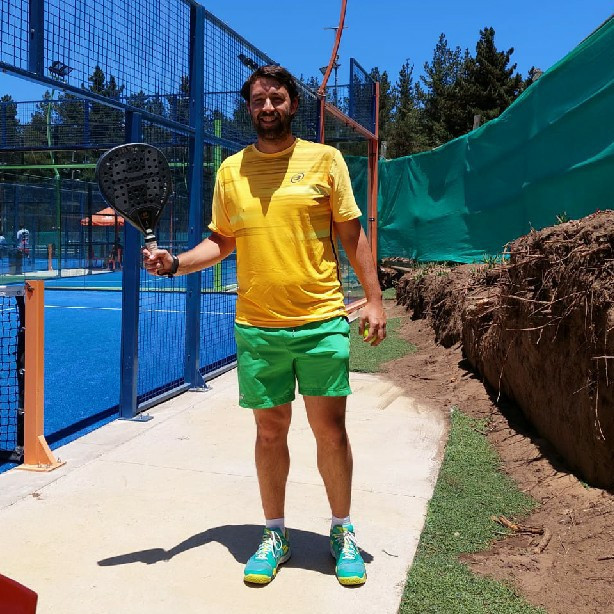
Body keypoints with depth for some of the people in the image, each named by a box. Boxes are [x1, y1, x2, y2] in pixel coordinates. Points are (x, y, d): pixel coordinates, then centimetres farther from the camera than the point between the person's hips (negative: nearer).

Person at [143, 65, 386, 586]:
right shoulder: (231, 170, 9)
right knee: (270, 431, 9)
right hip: (257, 328, 2)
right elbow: (221, 242, 15)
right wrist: (175, 263, -2)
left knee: (330, 429, 4)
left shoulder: (325, 159, 3)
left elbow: (353, 235, 4)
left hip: (322, 322, -2)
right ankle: (275, 534, 28)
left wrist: (373, 298, -3)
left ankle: (343, 533, 25)